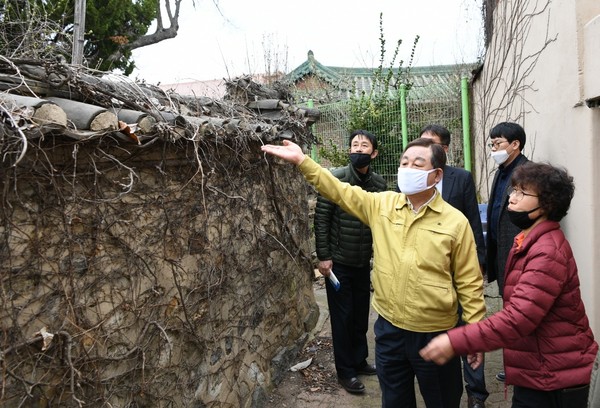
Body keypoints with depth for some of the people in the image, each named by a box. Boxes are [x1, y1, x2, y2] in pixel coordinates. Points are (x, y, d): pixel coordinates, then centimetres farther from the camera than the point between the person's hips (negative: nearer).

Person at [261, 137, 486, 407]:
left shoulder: (456, 221, -10)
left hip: (435, 335, -2)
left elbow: (469, 282, -6)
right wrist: (301, 160, -12)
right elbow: (341, 192, -3)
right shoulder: (382, 205, -1)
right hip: (389, 328, 3)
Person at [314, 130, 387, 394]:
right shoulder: (335, 178, -13)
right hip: (338, 261, -4)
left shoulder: (379, 183, -1)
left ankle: (359, 361, 36)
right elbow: (321, 219, -12)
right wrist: (323, 256, -13)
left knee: (361, 314, 16)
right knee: (342, 317, 6)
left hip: (364, 261, 4)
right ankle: (345, 371, 22)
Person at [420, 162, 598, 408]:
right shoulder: (529, 242, 10)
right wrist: (479, 341, 10)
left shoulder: (547, 253, -23)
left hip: (554, 380, -9)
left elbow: (519, 317, -31)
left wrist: (455, 342, -31)